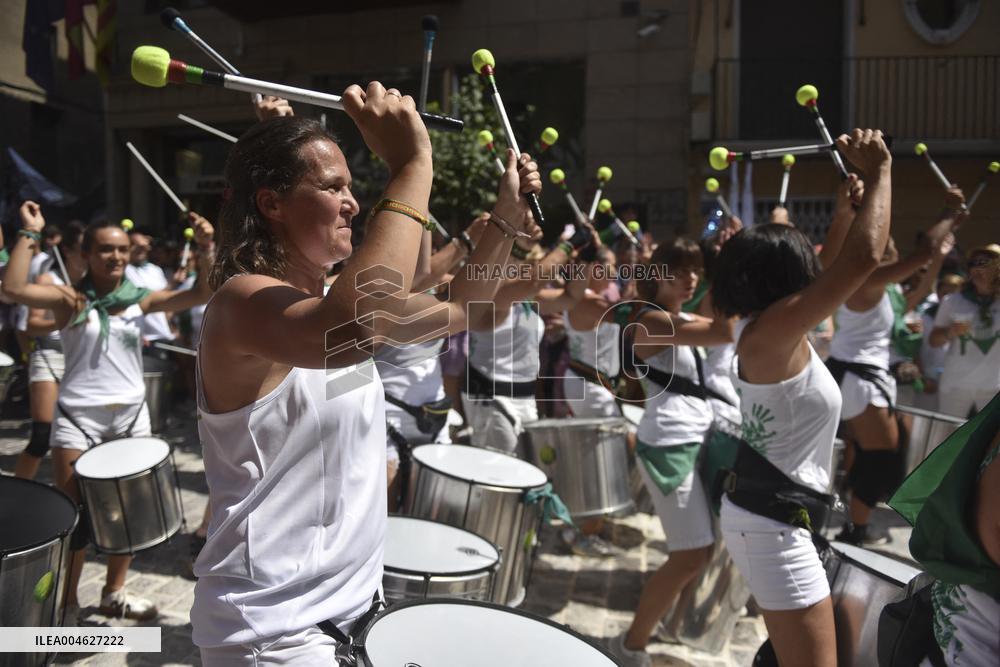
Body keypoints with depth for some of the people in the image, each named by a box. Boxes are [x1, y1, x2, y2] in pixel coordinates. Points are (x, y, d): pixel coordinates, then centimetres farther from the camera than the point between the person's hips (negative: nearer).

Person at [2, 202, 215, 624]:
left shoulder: (141, 300, 3)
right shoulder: (69, 299, -4)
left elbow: (201, 295, -4)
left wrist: (206, 247, -14)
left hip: (131, 416, 3)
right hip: (77, 418, -3)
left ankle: (114, 593, 29)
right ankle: (67, 601, 22)